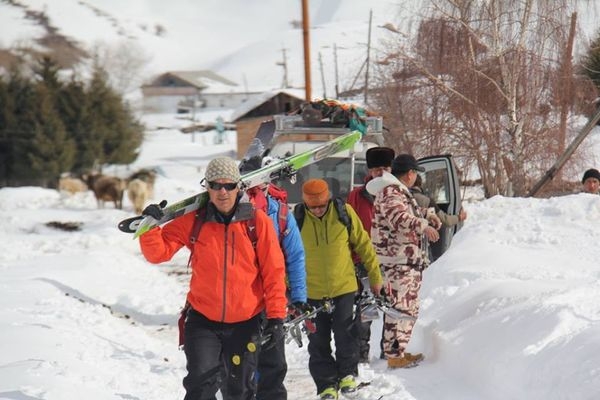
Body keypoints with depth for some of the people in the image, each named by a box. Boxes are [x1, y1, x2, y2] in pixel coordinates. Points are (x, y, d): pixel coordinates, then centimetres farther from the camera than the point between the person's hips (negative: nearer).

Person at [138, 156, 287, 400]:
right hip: (203, 320, 0)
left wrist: (276, 316, -7)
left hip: (245, 322, 0)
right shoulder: (193, 221, -4)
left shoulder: (257, 221, -6)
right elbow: (158, 252, -4)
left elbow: (274, 271, -3)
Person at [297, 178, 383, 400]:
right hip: (311, 292, 0)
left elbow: (363, 244, 2)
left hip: (343, 288, 0)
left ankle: (348, 373, 28)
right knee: (318, 342, 6)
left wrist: (375, 276, 7)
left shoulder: (344, 213, -8)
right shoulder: (297, 218, -9)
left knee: (345, 334, 6)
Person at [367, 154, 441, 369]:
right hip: (397, 263, -11)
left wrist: (427, 217, 19)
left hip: (410, 262, 11)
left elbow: (411, 216, 36)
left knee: (409, 307, 18)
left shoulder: (400, 192, 20)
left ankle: (399, 350, 27)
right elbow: (399, 217, -33)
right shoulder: (389, 194, -15)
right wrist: (424, 226, -44)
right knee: (400, 307, -11)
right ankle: (394, 355, -9)